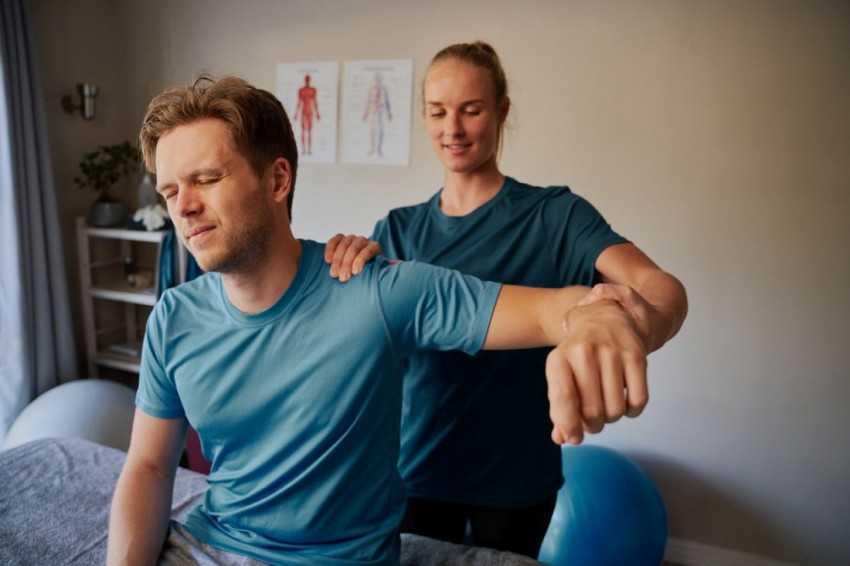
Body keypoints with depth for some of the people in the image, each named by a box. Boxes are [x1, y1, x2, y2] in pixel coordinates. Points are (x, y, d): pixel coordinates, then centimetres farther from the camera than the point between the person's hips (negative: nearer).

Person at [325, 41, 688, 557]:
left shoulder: (554, 214, -11)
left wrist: (642, 321, -50)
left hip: (516, 473, -2)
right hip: (418, 466, 2)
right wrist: (354, 265, -33)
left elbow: (663, 287, -26)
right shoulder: (399, 229, -1)